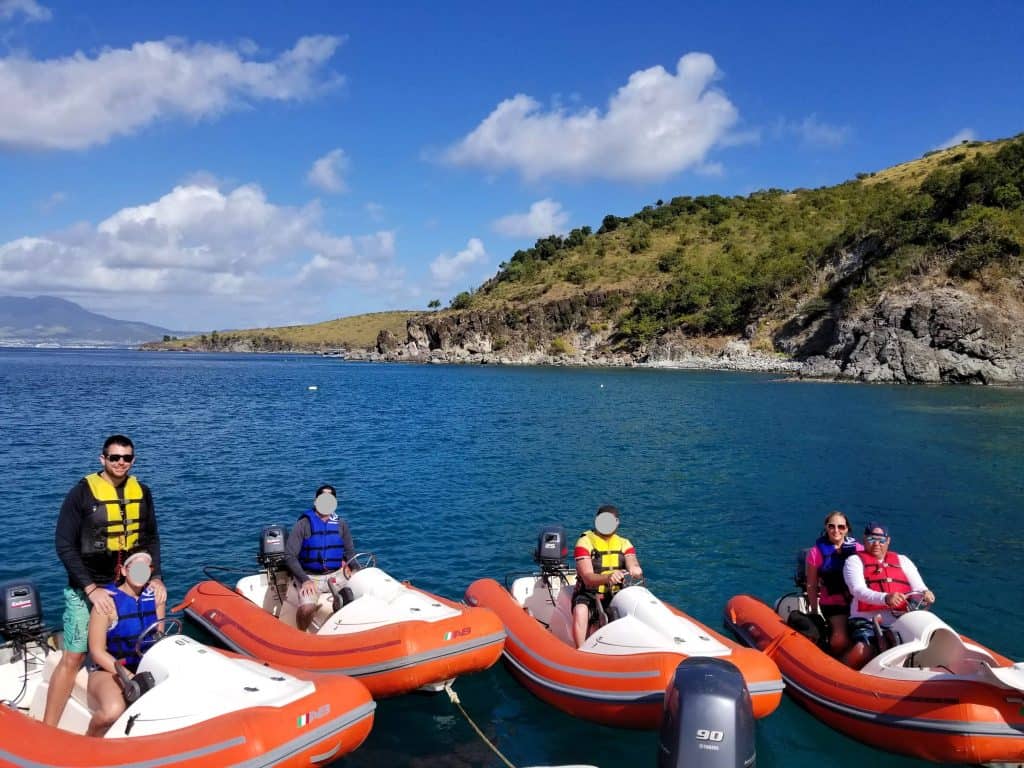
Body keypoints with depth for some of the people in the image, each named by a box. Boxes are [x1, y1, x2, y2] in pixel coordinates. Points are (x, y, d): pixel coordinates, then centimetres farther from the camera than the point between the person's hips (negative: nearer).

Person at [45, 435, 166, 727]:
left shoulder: (141, 492, 3)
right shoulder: (82, 492, -9)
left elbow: (152, 538, 11)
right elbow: (64, 544, -10)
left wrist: (156, 577, -1)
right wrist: (91, 588, -16)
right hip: (87, 589, -3)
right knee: (73, 659, -1)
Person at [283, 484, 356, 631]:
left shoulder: (341, 525, 8)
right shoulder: (303, 525, -3)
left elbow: (350, 552, 16)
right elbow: (289, 556, -7)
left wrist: (348, 563, -7)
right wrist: (304, 580, -18)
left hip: (335, 574, 4)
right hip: (310, 576, -3)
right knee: (307, 608, -32)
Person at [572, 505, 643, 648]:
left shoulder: (624, 543, 10)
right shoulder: (585, 542, -4)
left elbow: (633, 565, -7)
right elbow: (587, 578, -16)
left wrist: (635, 570, -34)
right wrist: (608, 577, -38)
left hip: (616, 595, 3)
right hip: (589, 594, -3)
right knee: (580, 612, -34)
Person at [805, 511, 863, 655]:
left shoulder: (858, 549, 5)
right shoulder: (816, 552, -1)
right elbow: (812, 585, 3)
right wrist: (814, 612, 2)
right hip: (832, 605, -3)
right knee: (840, 640, -23)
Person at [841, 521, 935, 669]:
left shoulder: (903, 560, 23)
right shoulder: (855, 561, 9)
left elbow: (919, 587, 13)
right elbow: (858, 591, -8)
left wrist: (925, 593, -13)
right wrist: (885, 598, -26)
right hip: (867, 621, -4)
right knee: (862, 651, -32)